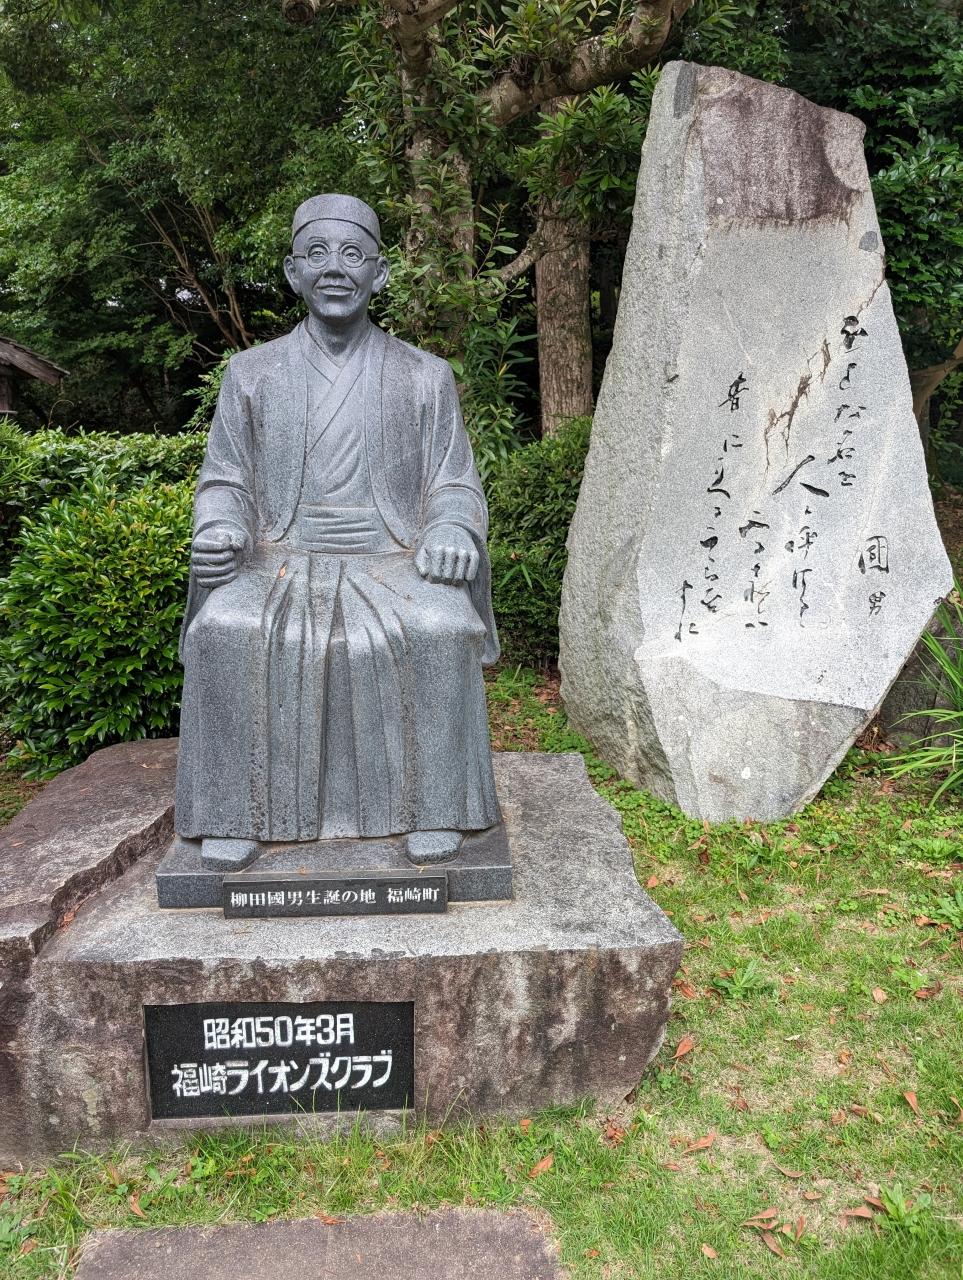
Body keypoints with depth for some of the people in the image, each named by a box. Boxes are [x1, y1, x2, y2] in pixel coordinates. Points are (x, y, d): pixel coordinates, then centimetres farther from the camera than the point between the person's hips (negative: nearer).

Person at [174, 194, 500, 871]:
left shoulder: (425, 376, 9)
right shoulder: (253, 372, 12)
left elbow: (455, 486, 9)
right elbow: (224, 481, 13)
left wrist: (452, 531, -15)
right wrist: (219, 530, -11)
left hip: (394, 562, -1)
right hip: (282, 563, 1)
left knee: (441, 632, -32)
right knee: (223, 634, -29)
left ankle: (432, 811, -18)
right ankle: (235, 815, -15)